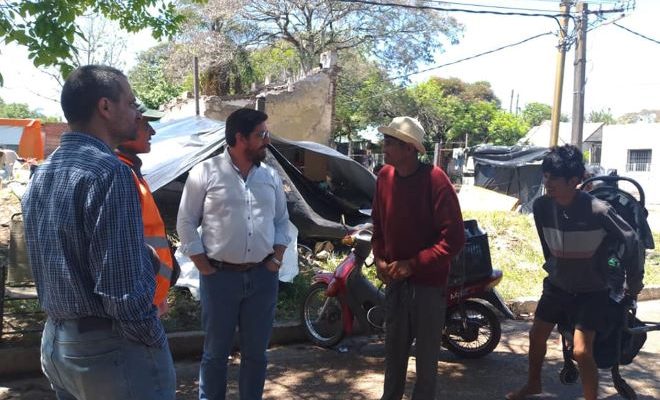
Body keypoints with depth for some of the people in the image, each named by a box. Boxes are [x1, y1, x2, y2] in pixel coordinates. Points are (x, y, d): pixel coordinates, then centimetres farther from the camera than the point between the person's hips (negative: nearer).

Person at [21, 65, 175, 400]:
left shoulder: (40, 175, 8)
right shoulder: (108, 171, -20)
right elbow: (122, 284, -24)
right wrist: (154, 341, -11)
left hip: (54, 343, 9)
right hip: (110, 347, -8)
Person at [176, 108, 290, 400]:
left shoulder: (270, 176, 7)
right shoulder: (205, 172, -7)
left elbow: (282, 221, 16)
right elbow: (186, 223, -4)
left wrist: (277, 258, 4)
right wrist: (204, 267, -6)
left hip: (263, 277, 4)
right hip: (220, 276, -4)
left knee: (256, 352, 15)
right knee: (216, 352, 10)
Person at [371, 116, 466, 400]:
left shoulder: (435, 180, -18)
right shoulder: (385, 176, 0)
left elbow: (454, 237, -18)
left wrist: (413, 264, -20)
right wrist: (380, 258, -2)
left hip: (428, 280, -5)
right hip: (395, 278, 5)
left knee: (426, 350, 8)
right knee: (394, 345, 17)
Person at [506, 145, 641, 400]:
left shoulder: (597, 210, -28)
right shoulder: (541, 206, -13)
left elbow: (630, 240, -15)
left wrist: (634, 282, -5)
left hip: (591, 291, -5)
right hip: (557, 285, 5)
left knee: (581, 351, -13)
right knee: (537, 335, 15)